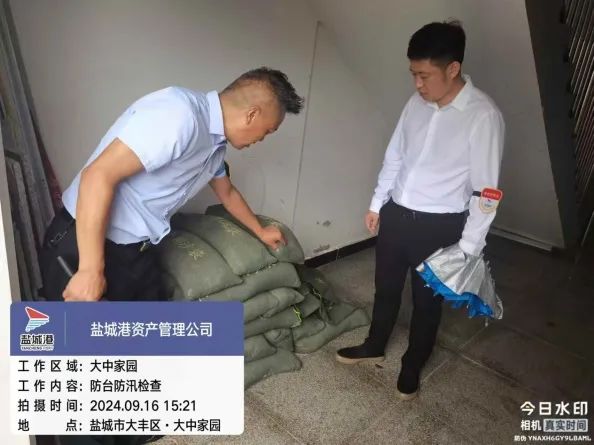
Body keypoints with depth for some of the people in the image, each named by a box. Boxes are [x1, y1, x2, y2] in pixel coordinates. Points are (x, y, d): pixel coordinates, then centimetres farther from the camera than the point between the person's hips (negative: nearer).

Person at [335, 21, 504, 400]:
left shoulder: (483, 116, -18)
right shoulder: (417, 103, 0)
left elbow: (486, 190, -15)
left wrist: (468, 247, -13)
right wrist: (377, 204, 13)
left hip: (440, 226, -5)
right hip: (396, 214, 5)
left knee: (427, 300, 15)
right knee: (386, 288, 20)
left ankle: (412, 367, 39)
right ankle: (374, 347, 45)